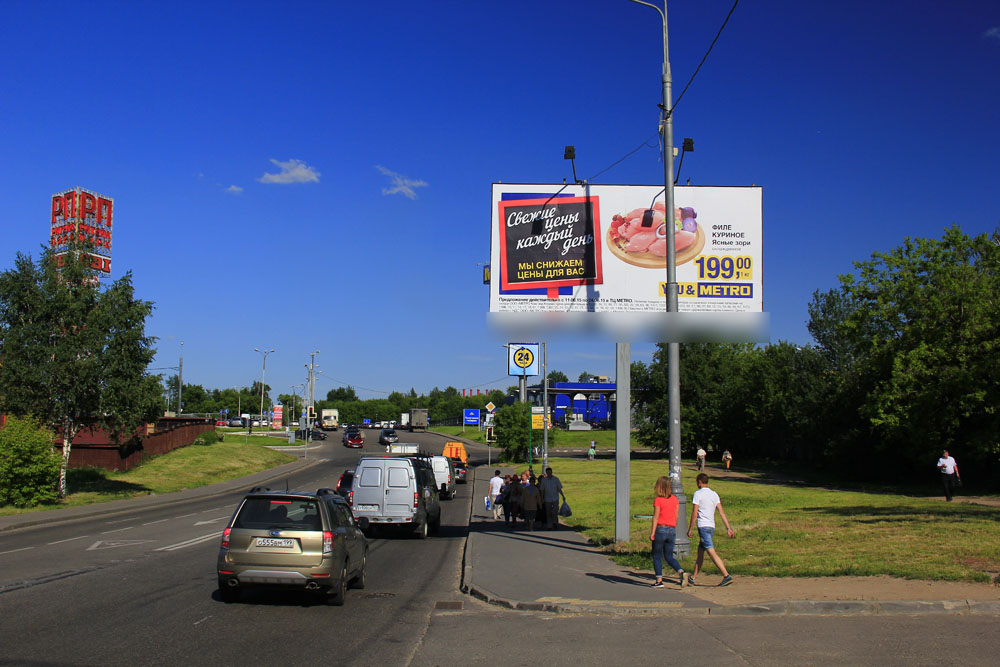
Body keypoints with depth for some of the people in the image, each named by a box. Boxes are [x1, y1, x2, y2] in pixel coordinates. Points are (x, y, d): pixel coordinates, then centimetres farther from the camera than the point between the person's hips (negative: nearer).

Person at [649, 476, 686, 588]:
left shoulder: (658, 500, -10)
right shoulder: (674, 499, 6)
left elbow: (655, 517, -13)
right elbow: (676, 517, 10)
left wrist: (652, 533, -12)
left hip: (660, 529, -5)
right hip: (672, 530, 5)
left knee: (657, 556, 8)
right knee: (669, 557, 12)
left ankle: (659, 580, 6)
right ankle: (681, 572, -12)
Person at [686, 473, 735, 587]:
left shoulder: (698, 494, -6)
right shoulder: (714, 494, 13)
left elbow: (694, 513, -9)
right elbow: (722, 512, 7)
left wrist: (690, 529, -2)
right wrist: (729, 528, 4)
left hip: (703, 526, -8)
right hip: (712, 526, 8)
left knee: (712, 552, -13)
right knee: (700, 552, 15)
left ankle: (727, 576, -23)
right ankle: (693, 578, 20)